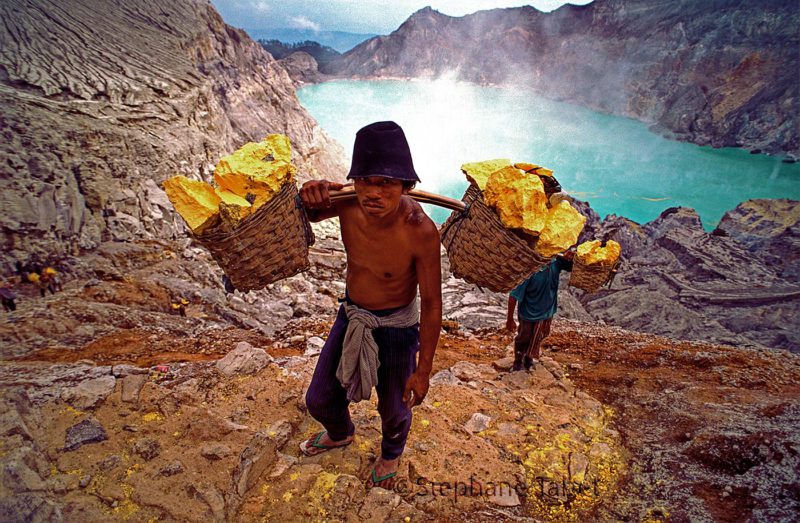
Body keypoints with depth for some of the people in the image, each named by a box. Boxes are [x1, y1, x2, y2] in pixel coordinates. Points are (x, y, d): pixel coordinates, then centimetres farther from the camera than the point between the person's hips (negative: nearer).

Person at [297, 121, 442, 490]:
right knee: (319, 400, 21)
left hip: (396, 327, -4)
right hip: (351, 315, 5)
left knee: (393, 409, 20)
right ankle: (340, 434, 59)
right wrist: (308, 196, -26)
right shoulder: (346, 202, -20)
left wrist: (423, 369, -14)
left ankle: (391, 454, 59)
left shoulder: (420, 231, -32)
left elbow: (431, 303, -21)